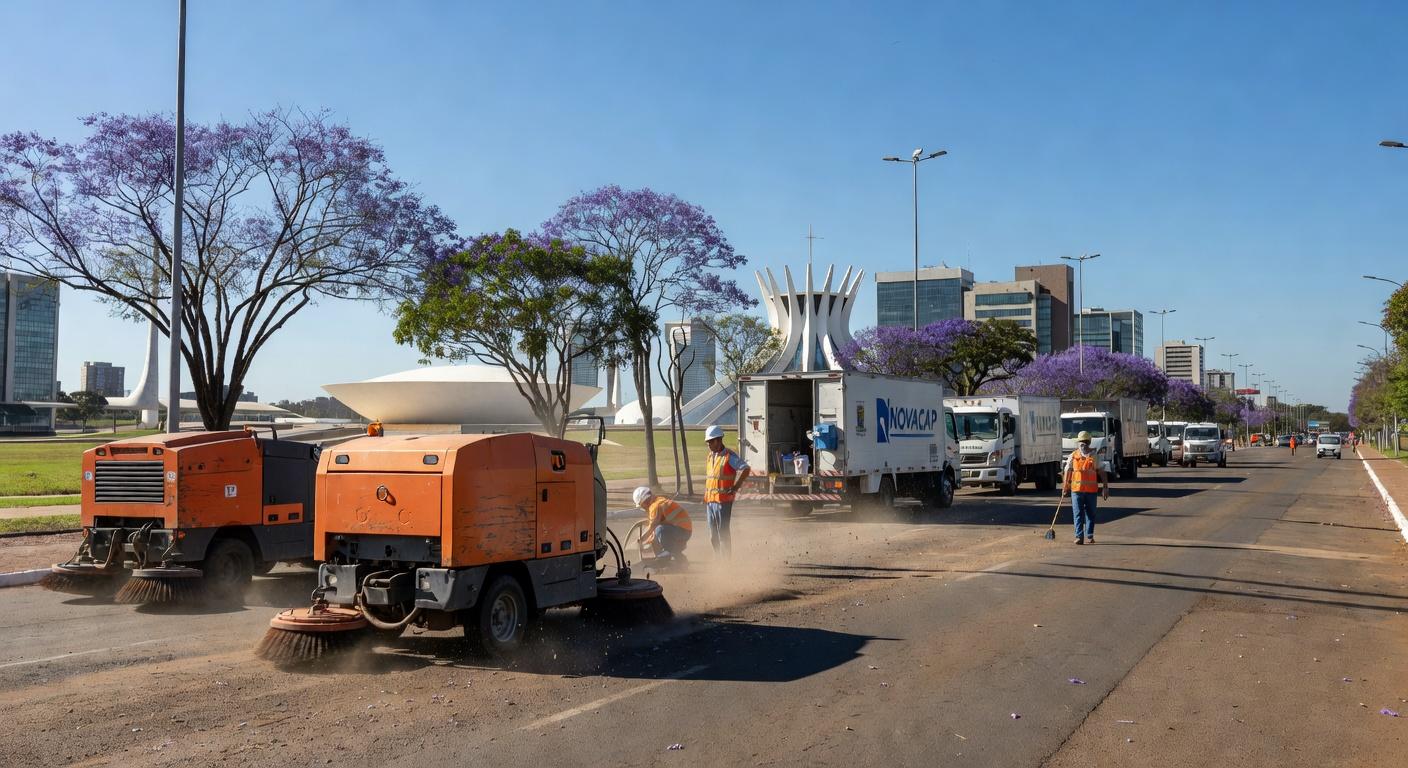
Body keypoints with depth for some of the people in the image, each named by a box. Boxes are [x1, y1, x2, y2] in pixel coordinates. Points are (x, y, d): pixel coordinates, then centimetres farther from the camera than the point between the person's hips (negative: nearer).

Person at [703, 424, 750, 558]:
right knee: (713, 534, 12)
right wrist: (705, 498, 20)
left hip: (723, 499, -8)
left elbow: (746, 470, -18)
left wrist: (735, 487, -17)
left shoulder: (729, 456, -10)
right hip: (710, 500, 8)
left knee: (723, 532, -5)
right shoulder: (710, 456, 14)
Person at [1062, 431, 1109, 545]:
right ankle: (1079, 536, -3)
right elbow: (1067, 471, 11)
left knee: (1091, 513, 6)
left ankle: (1090, 536, 16)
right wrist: (1065, 486, 9)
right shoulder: (1072, 456, 5)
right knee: (1078, 514, -3)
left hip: (1091, 490, 1)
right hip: (1076, 489, -1)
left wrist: (1105, 487, 0)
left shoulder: (1094, 457, 5)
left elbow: (1101, 472, 6)